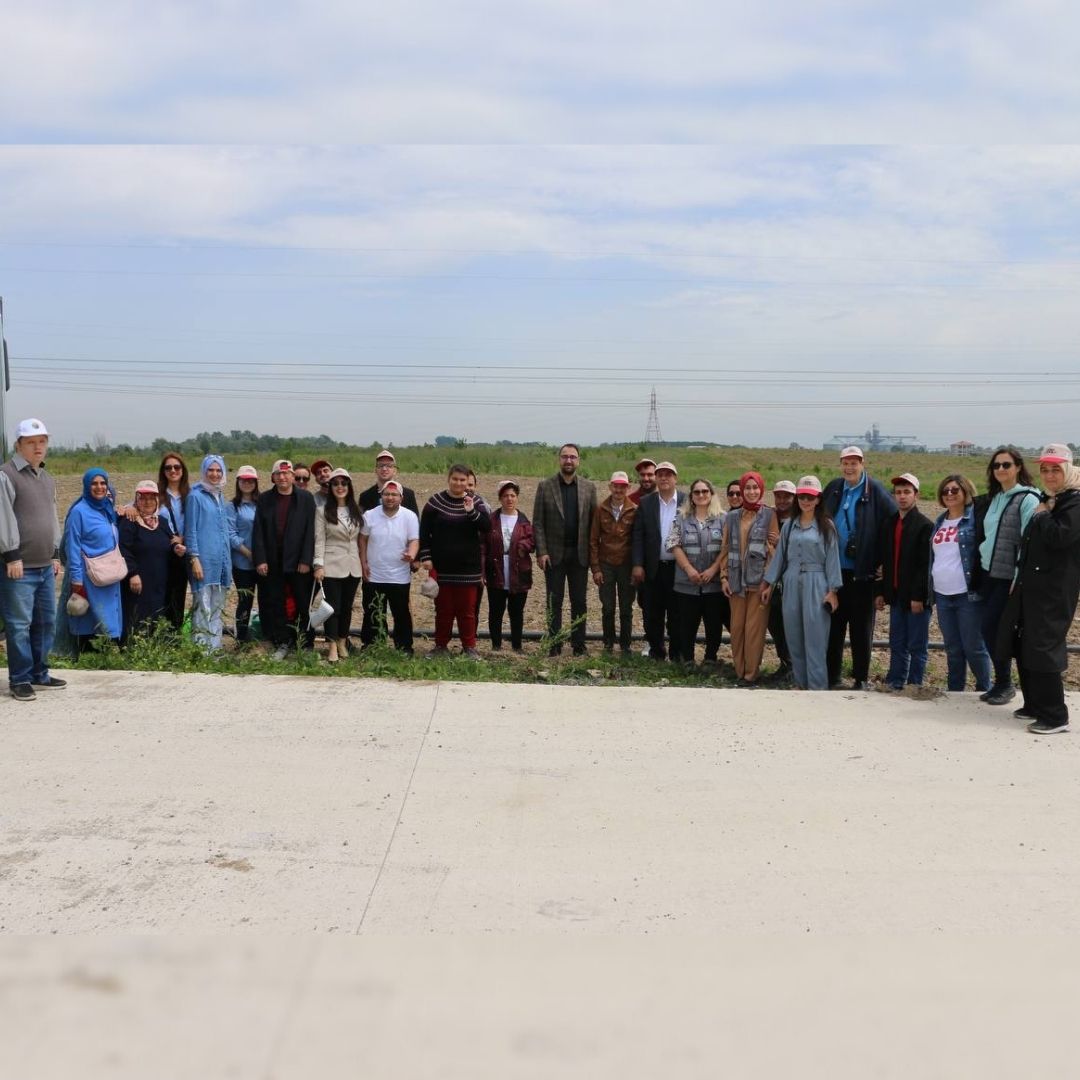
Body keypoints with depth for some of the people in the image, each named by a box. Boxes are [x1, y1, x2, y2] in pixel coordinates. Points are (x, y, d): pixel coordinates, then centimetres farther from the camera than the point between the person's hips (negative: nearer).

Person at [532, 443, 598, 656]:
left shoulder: (589, 487, 5)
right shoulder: (545, 486, 1)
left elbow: (593, 521, 4)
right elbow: (538, 522, -1)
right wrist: (541, 552, -9)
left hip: (579, 553, 1)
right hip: (554, 553, -1)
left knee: (579, 602, 5)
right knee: (554, 602, 4)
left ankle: (579, 646, 13)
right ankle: (554, 647, 10)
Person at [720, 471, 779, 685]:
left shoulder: (769, 515, 3)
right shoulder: (732, 517, 12)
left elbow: (774, 547, -1)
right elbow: (725, 548, 12)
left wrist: (769, 579, -9)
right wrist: (724, 577, 5)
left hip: (759, 578, -3)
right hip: (737, 579, 3)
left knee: (755, 628, -4)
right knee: (737, 627, 4)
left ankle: (751, 674, 3)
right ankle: (739, 672, 13)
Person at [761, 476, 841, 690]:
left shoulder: (826, 526, 1)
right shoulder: (789, 524, 11)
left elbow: (832, 558, -2)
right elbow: (779, 555, 11)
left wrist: (833, 591, -8)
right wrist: (769, 584, 8)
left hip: (815, 585, -4)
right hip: (791, 584, 4)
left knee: (815, 638, -5)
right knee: (794, 638, 7)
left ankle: (817, 686, -1)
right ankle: (800, 683, 16)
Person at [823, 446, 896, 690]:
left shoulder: (875, 491, -7)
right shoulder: (833, 489, 7)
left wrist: (881, 560, -11)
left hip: (862, 572, -4)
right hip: (834, 570, 4)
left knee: (861, 628, 5)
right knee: (833, 624, 8)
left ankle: (861, 678, 14)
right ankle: (832, 675, 17)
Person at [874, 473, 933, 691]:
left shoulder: (925, 525, -9)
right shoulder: (888, 523, 11)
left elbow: (926, 564, -14)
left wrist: (919, 596, -18)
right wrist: (880, 591, 8)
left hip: (916, 597, -6)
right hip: (895, 595, 6)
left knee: (917, 647, 3)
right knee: (897, 644, 12)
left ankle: (914, 687, 10)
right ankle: (893, 685, 19)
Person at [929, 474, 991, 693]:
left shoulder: (975, 518, -6)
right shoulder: (940, 521, 15)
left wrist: (980, 586, -15)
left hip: (968, 594, -6)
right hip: (942, 595, 6)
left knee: (974, 647, -1)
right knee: (952, 648, 13)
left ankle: (984, 689, 14)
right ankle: (954, 691, 21)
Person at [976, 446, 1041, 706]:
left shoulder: (1027, 499, -10)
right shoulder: (995, 497, 13)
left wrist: (1019, 580, -17)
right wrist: (979, 567, 14)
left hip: (1008, 577, -7)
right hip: (988, 574, 7)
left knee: (992, 628, -6)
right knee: (991, 630, 7)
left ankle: (1005, 684, 9)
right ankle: (1001, 682, 19)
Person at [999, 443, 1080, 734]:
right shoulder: (1048, 502, 18)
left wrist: (1042, 515, -10)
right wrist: (1020, 579, 19)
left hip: (1055, 590, -9)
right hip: (1031, 586, 9)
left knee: (1042, 648, -10)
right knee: (1022, 646, 13)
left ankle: (1055, 716, -4)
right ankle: (1035, 706, 24)